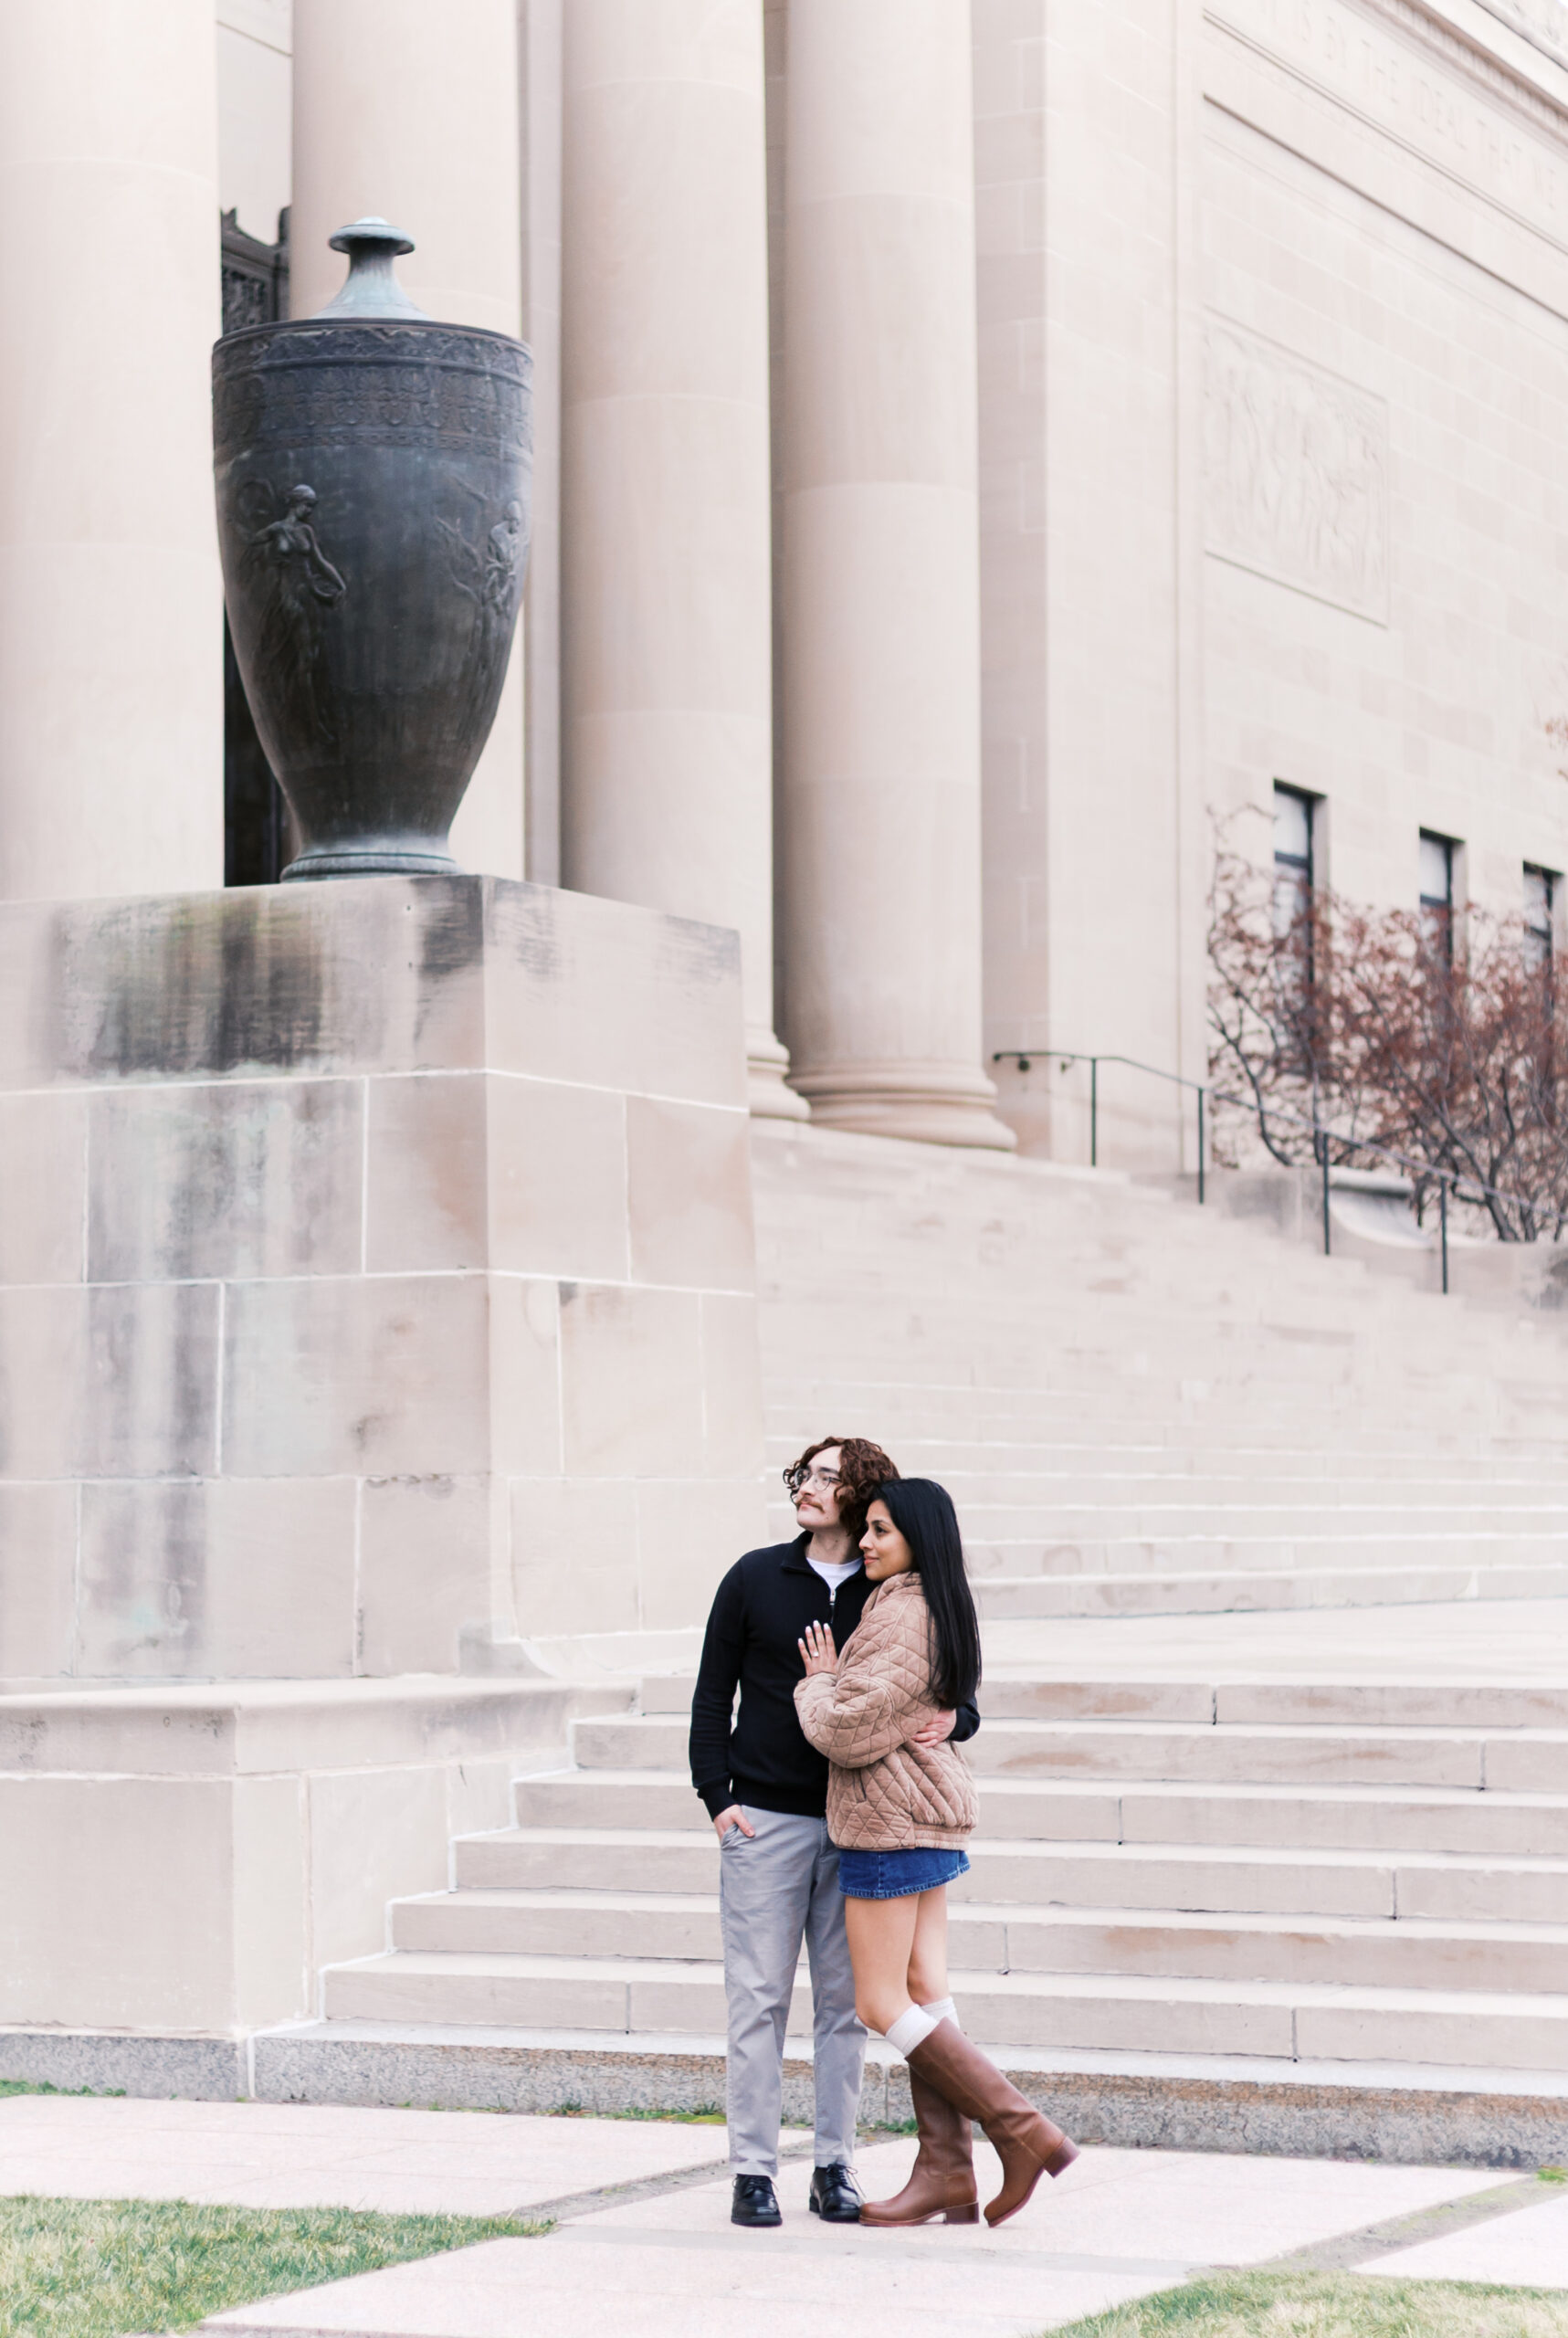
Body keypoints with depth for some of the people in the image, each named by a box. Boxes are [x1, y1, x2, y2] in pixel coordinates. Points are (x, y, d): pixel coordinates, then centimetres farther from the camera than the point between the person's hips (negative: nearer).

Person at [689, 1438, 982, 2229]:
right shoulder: (756, 1578, 4)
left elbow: (956, 1698, 11)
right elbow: (713, 1695, 6)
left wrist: (950, 1720, -13)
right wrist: (718, 1796, -3)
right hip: (765, 1821, -1)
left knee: (844, 2001, 5)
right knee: (758, 2000, -1)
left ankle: (835, 2168, 14)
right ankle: (753, 2171, 5)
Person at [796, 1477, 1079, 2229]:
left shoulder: (900, 1616, -19)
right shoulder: (940, 1610, 13)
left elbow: (850, 1731, -22)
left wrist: (818, 1684, -3)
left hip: (890, 1825, -10)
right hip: (931, 1820, 10)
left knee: (881, 2004, -4)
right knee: (922, 1993, 8)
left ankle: (1024, 2133, -7)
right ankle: (947, 2176, 8)